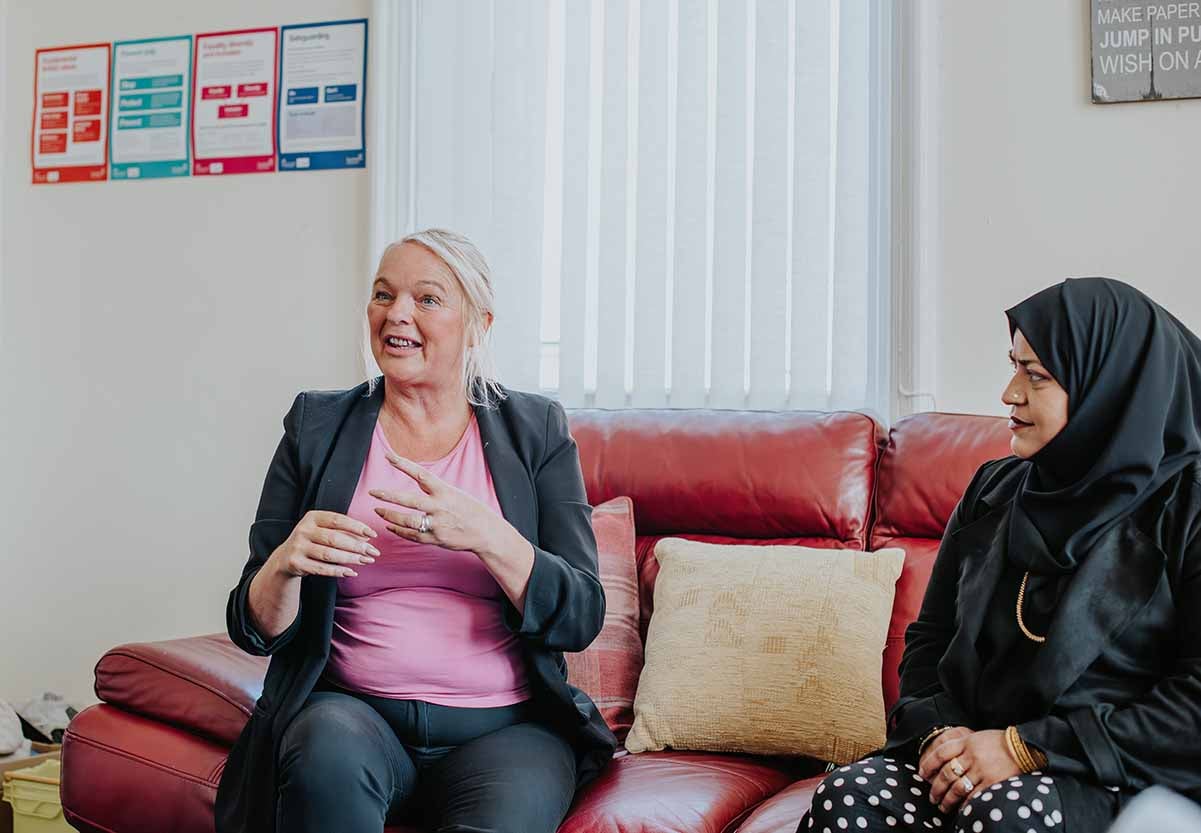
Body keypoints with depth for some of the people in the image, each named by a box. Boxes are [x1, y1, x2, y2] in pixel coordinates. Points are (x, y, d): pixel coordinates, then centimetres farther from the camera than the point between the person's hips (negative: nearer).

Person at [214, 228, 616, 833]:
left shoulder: (535, 430, 5)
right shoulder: (318, 426, 7)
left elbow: (581, 618, -4)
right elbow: (255, 630, 5)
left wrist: (484, 534, -21)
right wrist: (286, 563, -18)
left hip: (504, 726, -1)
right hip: (351, 709, 1)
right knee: (329, 751, -33)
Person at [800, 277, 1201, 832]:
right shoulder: (995, 490, 14)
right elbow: (929, 635, 16)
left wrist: (1027, 747, -16)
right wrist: (938, 730, -6)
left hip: (1119, 781, -4)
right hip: (976, 750, 4)